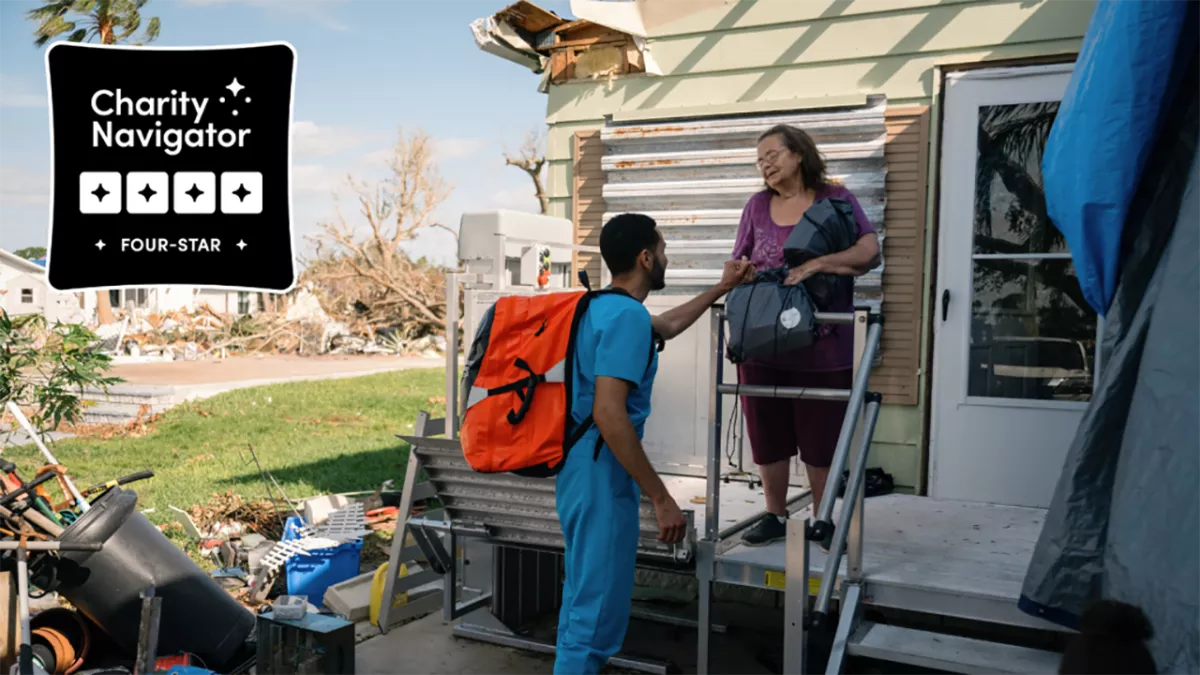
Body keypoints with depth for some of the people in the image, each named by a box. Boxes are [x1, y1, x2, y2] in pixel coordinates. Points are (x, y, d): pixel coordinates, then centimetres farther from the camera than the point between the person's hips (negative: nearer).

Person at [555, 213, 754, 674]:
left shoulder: (603, 307, 13)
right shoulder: (627, 315, -18)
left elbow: (666, 326, 33)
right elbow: (608, 413, -27)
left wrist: (722, 288, 40)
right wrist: (661, 499, -24)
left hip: (584, 467, 10)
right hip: (603, 474, -10)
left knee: (583, 597, 20)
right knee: (597, 610, -2)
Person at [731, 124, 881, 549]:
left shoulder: (835, 199, -1)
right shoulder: (757, 206, 9)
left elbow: (870, 252, -11)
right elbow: (738, 266, 11)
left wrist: (815, 265, -21)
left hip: (821, 342, -3)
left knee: (820, 437, 6)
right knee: (767, 434, 10)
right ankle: (775, 516, 26)